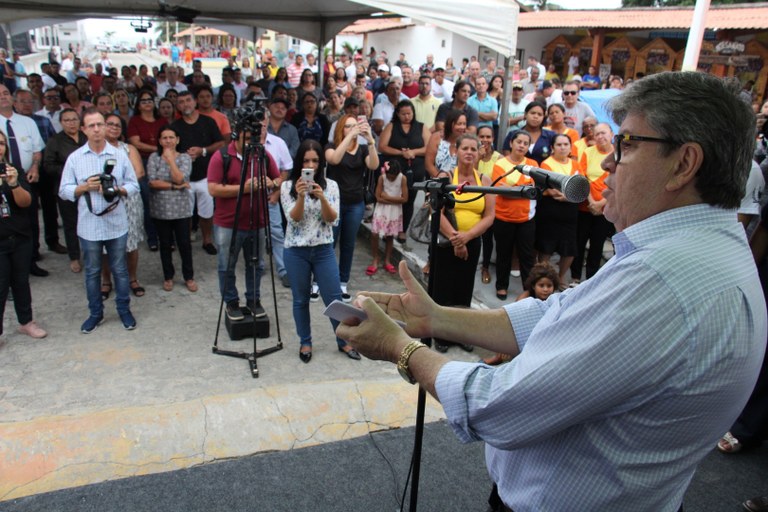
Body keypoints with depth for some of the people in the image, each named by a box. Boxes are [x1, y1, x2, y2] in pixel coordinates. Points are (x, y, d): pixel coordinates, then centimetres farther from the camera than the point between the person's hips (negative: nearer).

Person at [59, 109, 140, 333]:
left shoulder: (120, 155, 0)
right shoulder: (74, 158, 0)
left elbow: (133, 186, 1)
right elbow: (64, 191, 1)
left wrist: (117, 190, -17)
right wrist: (84, 187, -16)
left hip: (116, 224, 0)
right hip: (89, 226, 1)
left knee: (120, 269, 11)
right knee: (92, 271, 12)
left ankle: (124, 309, 26)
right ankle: (95, 313, 27)